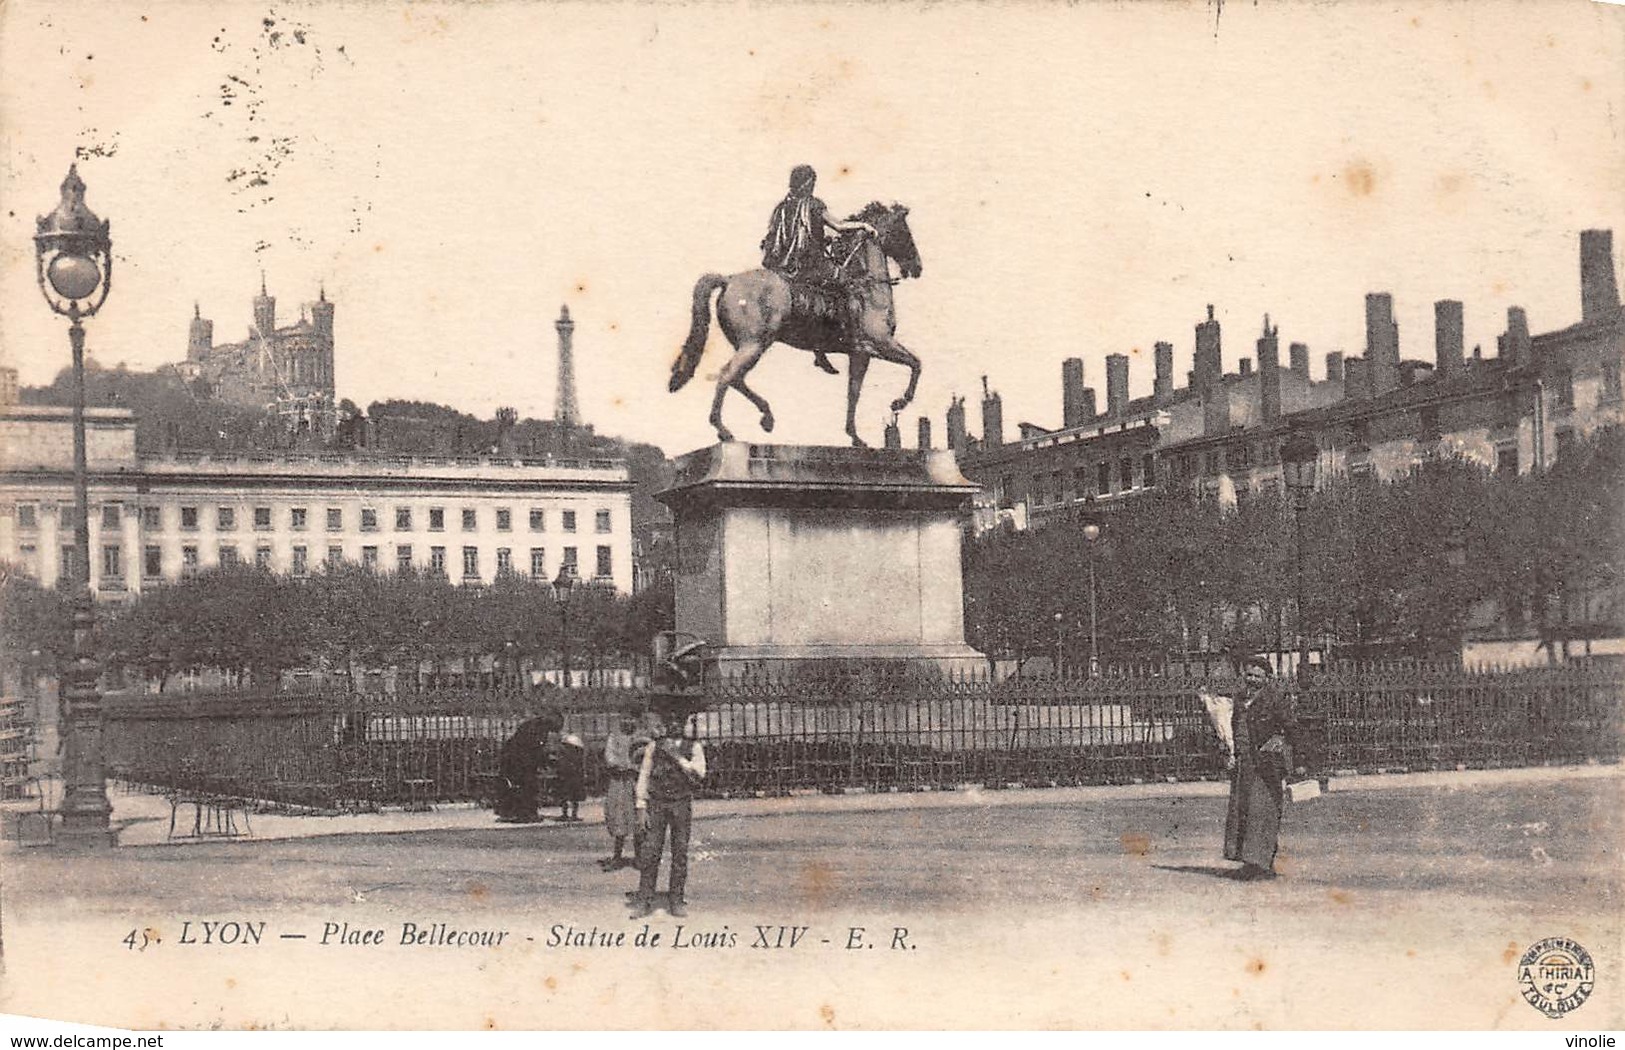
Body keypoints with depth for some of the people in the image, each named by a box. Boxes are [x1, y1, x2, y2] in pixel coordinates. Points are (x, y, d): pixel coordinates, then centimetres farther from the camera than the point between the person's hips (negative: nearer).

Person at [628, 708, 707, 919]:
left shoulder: (693, 747, 6)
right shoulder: (654, 746, 8)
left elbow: (699, 773, -9)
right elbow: (644, 775, 6)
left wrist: (677, 757, -15)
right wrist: (641, 806, 0)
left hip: (682, 804, 0)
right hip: (656, 803, 0)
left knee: (680, 854, 1)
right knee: (650, 852, -4)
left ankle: (676, 901, 8)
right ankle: (644, 901, -1)